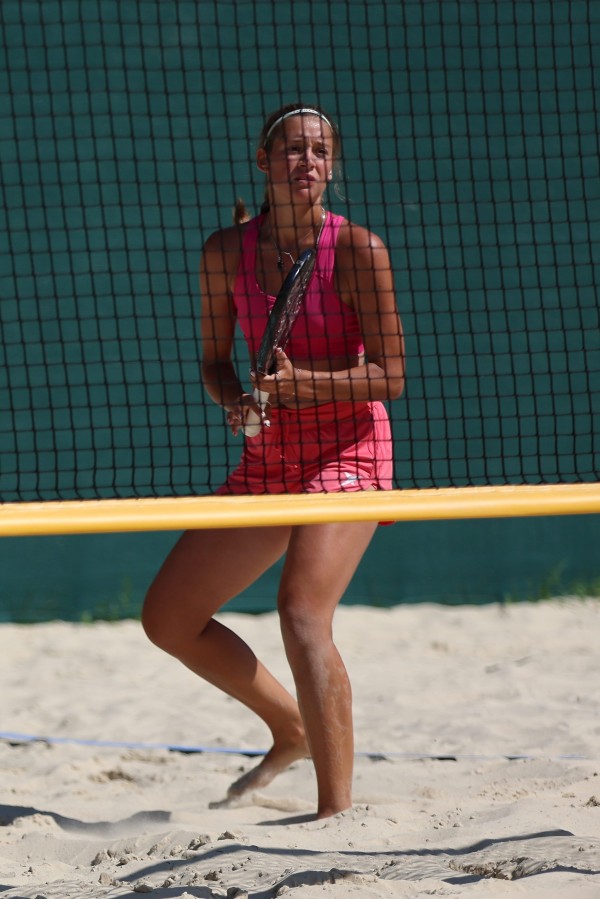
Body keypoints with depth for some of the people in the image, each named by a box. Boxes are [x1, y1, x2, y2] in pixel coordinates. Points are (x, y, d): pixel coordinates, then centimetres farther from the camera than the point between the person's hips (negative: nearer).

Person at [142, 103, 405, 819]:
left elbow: (391, 377, -14)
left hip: (348, 451, -6)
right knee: (168, 619, 8)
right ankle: (291, 729, 28)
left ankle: (337, 808, -25)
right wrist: (234, 398, -12)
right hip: (266, 460, 6)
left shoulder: (357, 249, -13)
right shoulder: (227, 251, 0)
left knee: (301, 611, -28)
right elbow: (214, 361, 11)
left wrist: (301, 383, -28)